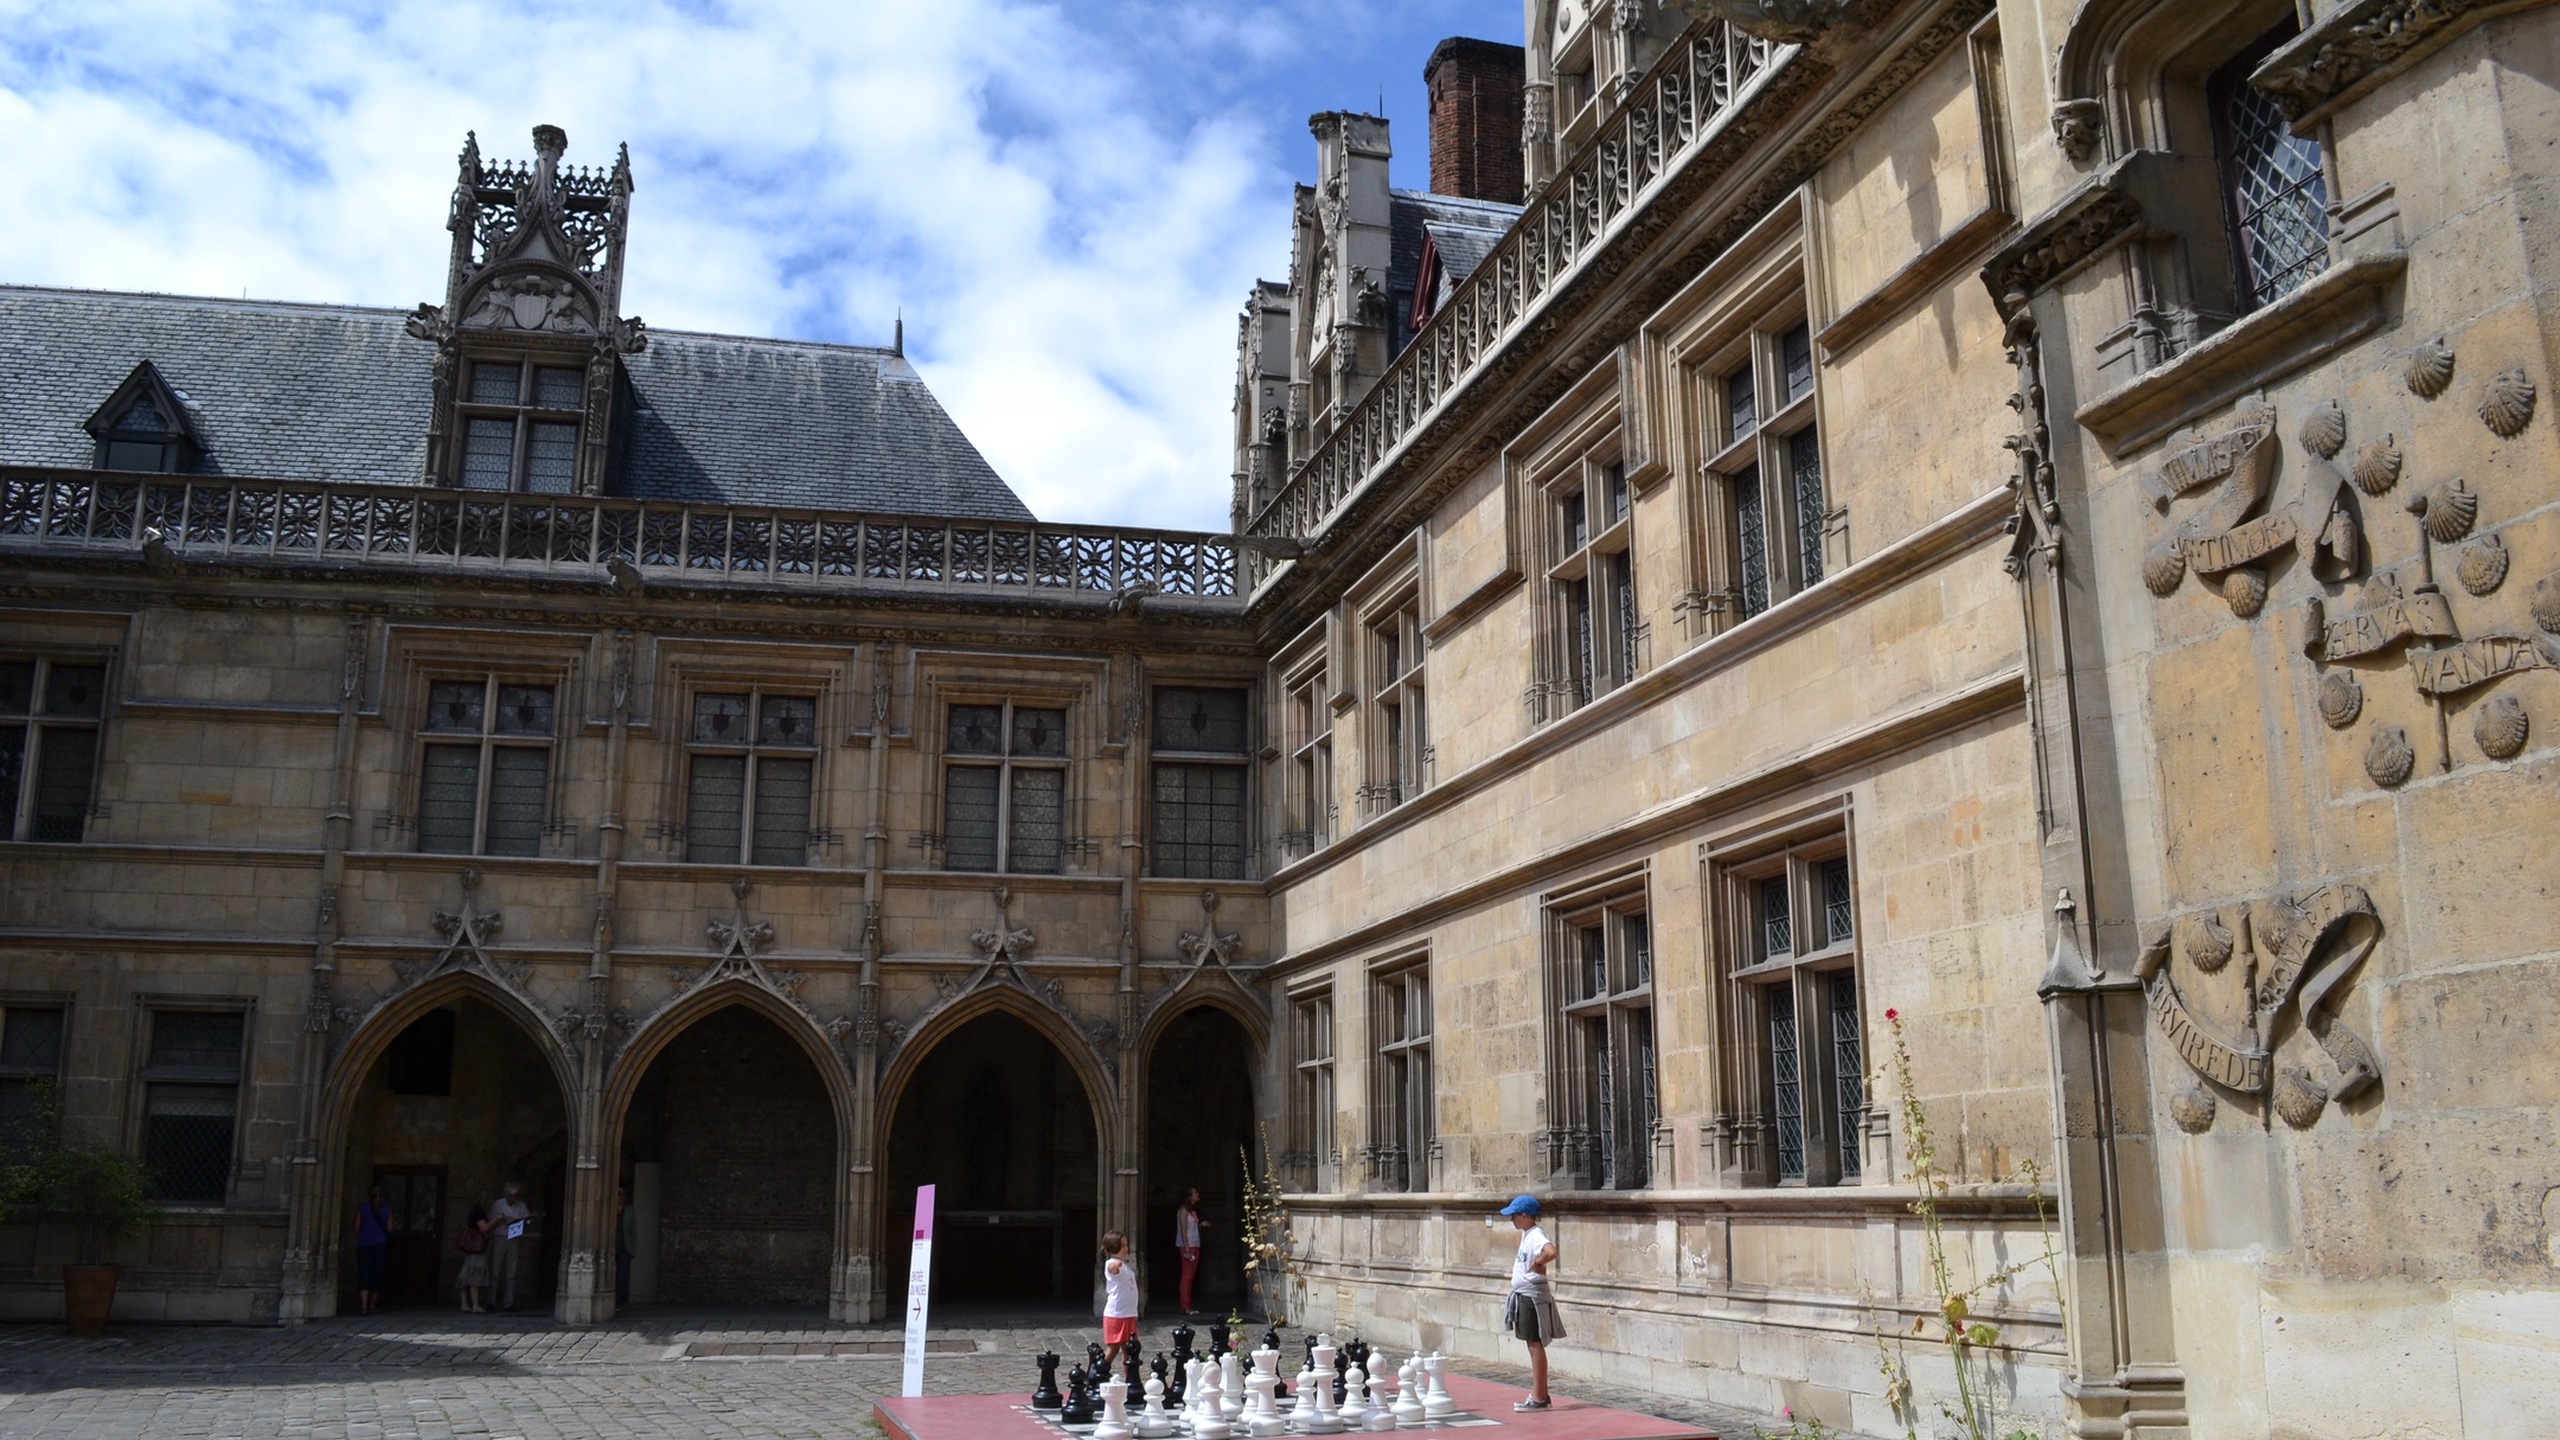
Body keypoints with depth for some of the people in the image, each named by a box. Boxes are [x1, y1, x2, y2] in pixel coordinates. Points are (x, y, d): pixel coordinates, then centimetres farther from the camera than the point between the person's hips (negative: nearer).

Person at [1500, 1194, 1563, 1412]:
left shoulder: (1536, 1235, -18)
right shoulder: (1527, 1234, 11)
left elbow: (1551, 1252, -37)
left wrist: (1536, 1263, -23)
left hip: (1533, 1294, -10)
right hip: (1524, 1294, 10)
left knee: (1535, 1345, -5)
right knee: (1533, 1345, 13)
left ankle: (1539, 1398, -2)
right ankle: (1539, 1394, 20)